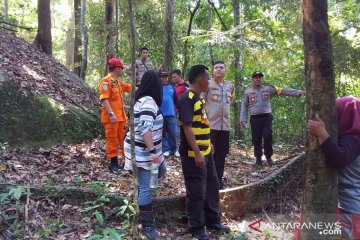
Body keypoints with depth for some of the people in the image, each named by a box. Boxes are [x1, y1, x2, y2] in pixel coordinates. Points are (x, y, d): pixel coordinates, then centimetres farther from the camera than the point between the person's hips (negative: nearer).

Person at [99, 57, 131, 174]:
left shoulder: (118, 82, 15)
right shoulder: (106, 81, -13)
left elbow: (130, 88, 29)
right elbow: (104, 99, -20)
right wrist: (111, 114, -27)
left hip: (121, 116, 9)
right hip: (111, 117, -9)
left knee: (124, 139, 14)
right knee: (112, 140, 0)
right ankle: (114, 163, 9)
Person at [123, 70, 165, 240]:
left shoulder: (141, 99, 10)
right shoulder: (149, 102, -20)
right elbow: (145, 129, -29)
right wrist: (152, 151, -29)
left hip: (143, 150, 10)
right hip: (144, 152, -10)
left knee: (161, 171, 23)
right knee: (146, 189, -2)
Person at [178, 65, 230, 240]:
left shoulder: (198, 97, 13)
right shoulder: (187, 99, -17)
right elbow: (187, 128, -22)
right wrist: (197, 153, -24)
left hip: (206, 152, 10)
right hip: (194, 155, -10)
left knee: (212, 187, 18)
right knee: (197, 192, 3)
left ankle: (212, 221, 34)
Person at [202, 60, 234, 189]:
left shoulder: (230, 86, 12)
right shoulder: (208, 84, -5)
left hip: (225, 125, 5)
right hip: (210, 125, -5)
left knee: (222, 153, 11)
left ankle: (218, 179, 23)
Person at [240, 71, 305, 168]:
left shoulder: (268, 89, 6)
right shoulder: (248, 92, 9)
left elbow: (283, 91, 1)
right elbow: (244, 106, 10)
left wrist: (298, 92, -6)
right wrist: (243, 119, 2)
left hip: (267, 117, -1)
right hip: (255, 118, 1)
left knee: (268, 137, -5)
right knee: (256, 139, 2)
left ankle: (269, 157, 13)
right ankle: (258, 159, 14)